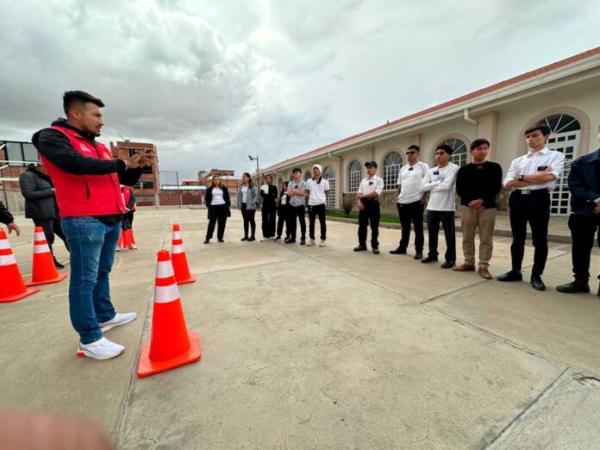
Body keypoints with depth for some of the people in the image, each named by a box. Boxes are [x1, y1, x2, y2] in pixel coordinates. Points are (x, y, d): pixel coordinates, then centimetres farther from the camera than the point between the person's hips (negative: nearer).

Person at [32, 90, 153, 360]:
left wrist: (136, 167, 2)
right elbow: (74, 163, -21)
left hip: (112, 219, 7)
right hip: (84, 221, -7)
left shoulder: (101, 148, 19)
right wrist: (121, 164, -12)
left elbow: (125, 179, 22)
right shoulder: (52, 137, -1)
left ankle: (105, 316, 29)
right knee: (85, 280, -3)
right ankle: (89, 339, 5)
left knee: (102, 273, 16)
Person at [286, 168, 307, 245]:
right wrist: (298, 192, -9)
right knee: (292, 222, 9)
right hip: (292, 205, 4)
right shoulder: (290, 183, 10)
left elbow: (302, 192, -16)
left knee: (302, 222, 1)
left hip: (300, 205, -4)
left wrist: (293, 190, -6)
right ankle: (292, 237, 20)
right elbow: (289, 193, -4)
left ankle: (303, 238, 8)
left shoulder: (303, 183, -1)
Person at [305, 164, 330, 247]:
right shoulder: (309, 181, 9)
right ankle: (311, 239, 17)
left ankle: (323, 239, 11)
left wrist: (325, 202, 3)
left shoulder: (325, 181, 3)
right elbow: (308, 192, 14)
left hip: (321, 204, -2)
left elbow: (326, 193, 8)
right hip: (311, 204, 3)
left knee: (322, 222, 3)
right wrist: (310, 199, 4)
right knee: (311, 222, 7)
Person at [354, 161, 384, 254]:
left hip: (373, 203, -5)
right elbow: (359, 192, 8)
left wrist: (364, 195, -9)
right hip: (363, 203, 5)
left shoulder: (379, 180, 0)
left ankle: (375, 246, 10)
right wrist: (359, 201, -10)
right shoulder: (363, 180, 15)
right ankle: (362, 244, 18)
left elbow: (376, 193, -13)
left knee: (374, 226, 1)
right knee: (362, 225, 7)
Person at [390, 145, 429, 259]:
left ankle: (419, 250, 11)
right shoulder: (403, 169, 16)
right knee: (405, 227, 13)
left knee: (418, 228, 2)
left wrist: (423, 198, -13)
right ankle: (402, 247, 23)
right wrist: (398, 198, 11)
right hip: (403, 202, 5)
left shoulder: (423, 166, -1)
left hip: (416, 202, -5)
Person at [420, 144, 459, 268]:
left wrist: (432, 186, -3)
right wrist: (437, 183, -6)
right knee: (432, 233, 13)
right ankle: (432, 255, 27)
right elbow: (423, 186, 4)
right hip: (432, 206, 6)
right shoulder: (431, 171, 13)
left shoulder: (453, 168, -5)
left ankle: (450, 259, 14)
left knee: (449, 234, 3)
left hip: (446, 207, -5)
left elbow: (446, 186, -17)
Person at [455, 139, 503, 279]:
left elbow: (496, 188, -2)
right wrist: (470, 202, -15)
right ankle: (469, 263, 17)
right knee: (467, 237, 5)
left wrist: (481, 200, -16)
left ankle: (484, 266, 7)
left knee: (486, 238, 0)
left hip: (488, 207, -1)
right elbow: (459, 190, 0)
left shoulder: (494, 167, 8)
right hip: (467, 206, 1)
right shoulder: (463, 170, 8)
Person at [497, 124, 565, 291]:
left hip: (539, 198, -3)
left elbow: (549, 176, -13)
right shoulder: (517, 160, 15)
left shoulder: (556, 156, 6)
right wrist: (537, 178, -5)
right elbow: (508, 183, 2)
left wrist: (522, 177, -2)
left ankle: (536, 276, 15)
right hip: (517, 199, 3)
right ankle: (515, 272, 19)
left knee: (540, 239, 3)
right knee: (517, 239, 9)